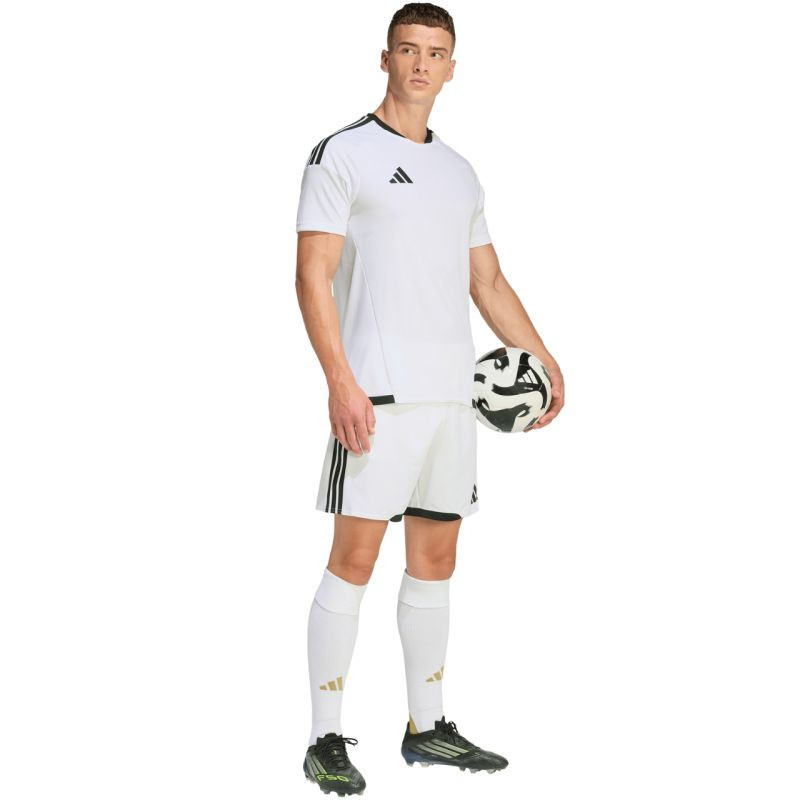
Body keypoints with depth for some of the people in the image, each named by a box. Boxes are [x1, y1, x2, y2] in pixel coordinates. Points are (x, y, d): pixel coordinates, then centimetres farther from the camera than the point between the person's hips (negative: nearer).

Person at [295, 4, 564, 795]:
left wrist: (543, 358, 13)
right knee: (354, 559, -7)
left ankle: (427, 728, 21)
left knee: (435, 559, 11)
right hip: (377, 394, -7)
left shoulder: (460, 172, 18)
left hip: (453, 394, 7)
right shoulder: (341, 153, -2)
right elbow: (313, 275, -9)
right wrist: (341, 383, -18)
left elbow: (487, 281, 24)